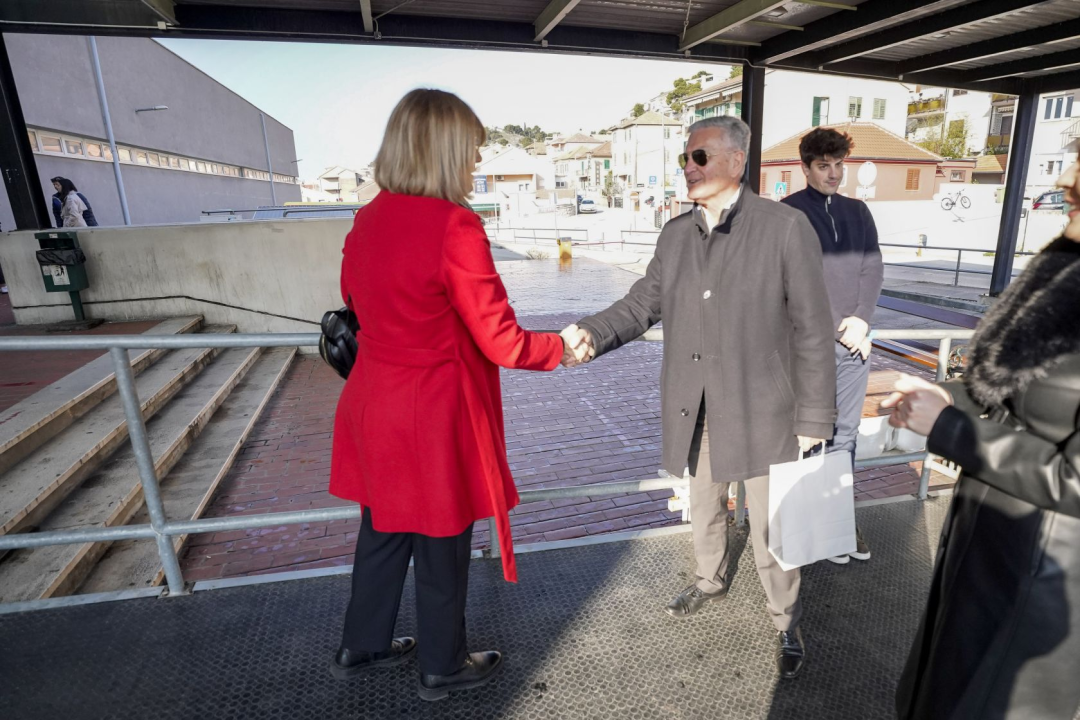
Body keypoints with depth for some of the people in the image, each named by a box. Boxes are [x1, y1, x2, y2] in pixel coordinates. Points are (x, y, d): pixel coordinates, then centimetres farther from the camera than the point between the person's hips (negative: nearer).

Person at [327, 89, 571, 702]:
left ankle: (362, 647, 46)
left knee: (383, 531, 25)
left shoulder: (367, 219, 2)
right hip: (434, 416, -7)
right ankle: (443, 668, 38)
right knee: (442, 548, 14)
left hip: (374, 407, 8)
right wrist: (562, 348, -2)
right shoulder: (454, 225, -21)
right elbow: (501, 342, -18)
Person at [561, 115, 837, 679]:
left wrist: (814, 418, -10)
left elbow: (812, 331, -10)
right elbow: (643, 303, 3)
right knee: (703, 506, 24)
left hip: (759, 410, -4)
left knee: (770, 529, 9)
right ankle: (711, 579, 51)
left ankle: (786, 622, 36)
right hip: (693, 410, 5)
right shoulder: (675, 234, 4)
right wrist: (593, 334, -17)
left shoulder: (786, 228, -11)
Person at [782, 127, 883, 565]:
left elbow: (873, 269, 10)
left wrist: (862, 319, -6)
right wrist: (834, 327, -11)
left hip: (854, 338, 5)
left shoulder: (858, 212, 16)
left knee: (846, 433, 10)